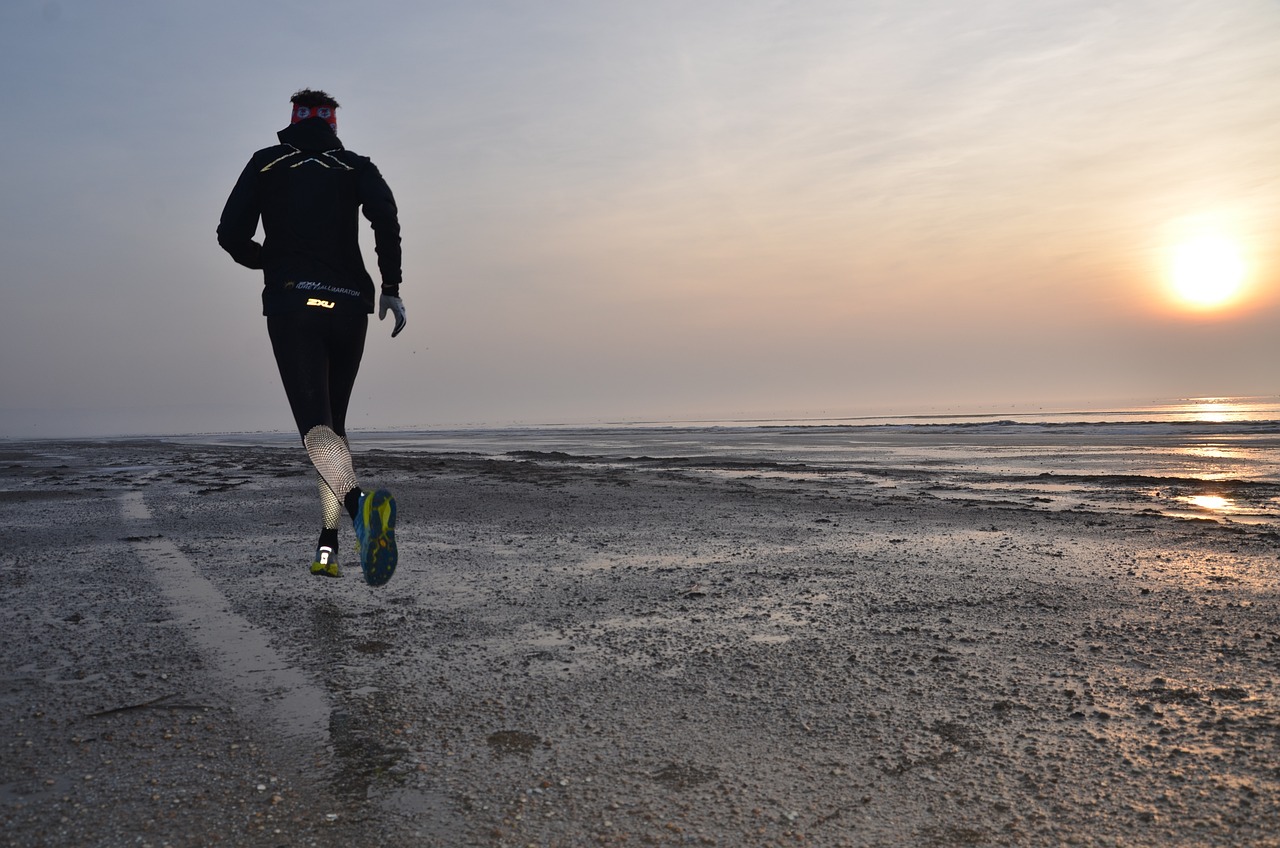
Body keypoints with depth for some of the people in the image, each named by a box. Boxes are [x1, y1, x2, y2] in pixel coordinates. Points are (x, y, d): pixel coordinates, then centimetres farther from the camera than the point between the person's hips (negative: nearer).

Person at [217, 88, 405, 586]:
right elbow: (385, 214, -8)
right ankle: (328, 546, 11)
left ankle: (360, 503, -44)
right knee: (333, 420, 13)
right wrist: (391, 287, -7)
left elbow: (231, 234, 4)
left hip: (291, 304, -2)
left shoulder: (267, 163, 13)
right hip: (349, 306, 2)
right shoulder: (356, 166, 13)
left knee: (316, 426, -13)